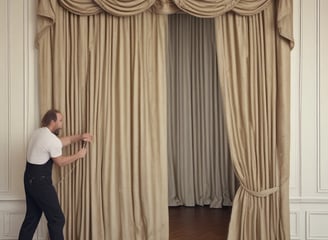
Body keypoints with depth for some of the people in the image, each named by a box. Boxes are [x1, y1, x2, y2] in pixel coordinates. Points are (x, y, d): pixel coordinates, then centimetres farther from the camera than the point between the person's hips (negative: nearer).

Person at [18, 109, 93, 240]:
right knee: (57, 218, 1)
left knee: (32, 217, 17)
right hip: (40, 182, -9)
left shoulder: (38, 132, 9)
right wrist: (78, 155, 5)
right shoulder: (52, 140, -19)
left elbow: (63, 141, 16)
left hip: (30, 179, 9)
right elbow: (60, 162, -7)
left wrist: (80, 137, 9)